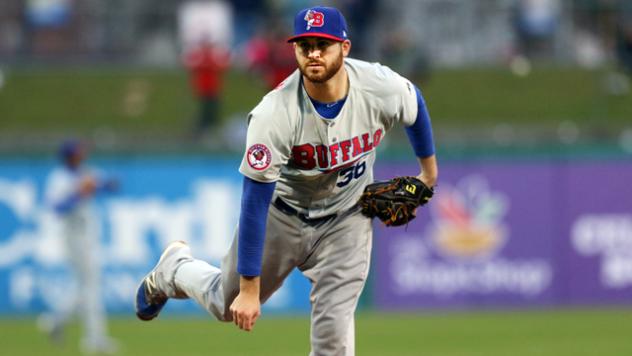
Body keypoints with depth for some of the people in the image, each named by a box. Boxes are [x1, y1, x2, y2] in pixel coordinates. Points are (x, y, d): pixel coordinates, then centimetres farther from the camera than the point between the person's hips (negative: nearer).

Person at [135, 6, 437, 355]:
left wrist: (429, 171, 17)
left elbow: (414, 105, 2)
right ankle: (175, 268, 51)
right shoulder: (274, 115, -33)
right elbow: (255, 202, -29)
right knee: (230, 306, 17)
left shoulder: (383, 87, -26)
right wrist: (249, 288, -28)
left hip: (346, 220, 1)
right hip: (280, 213, -1)